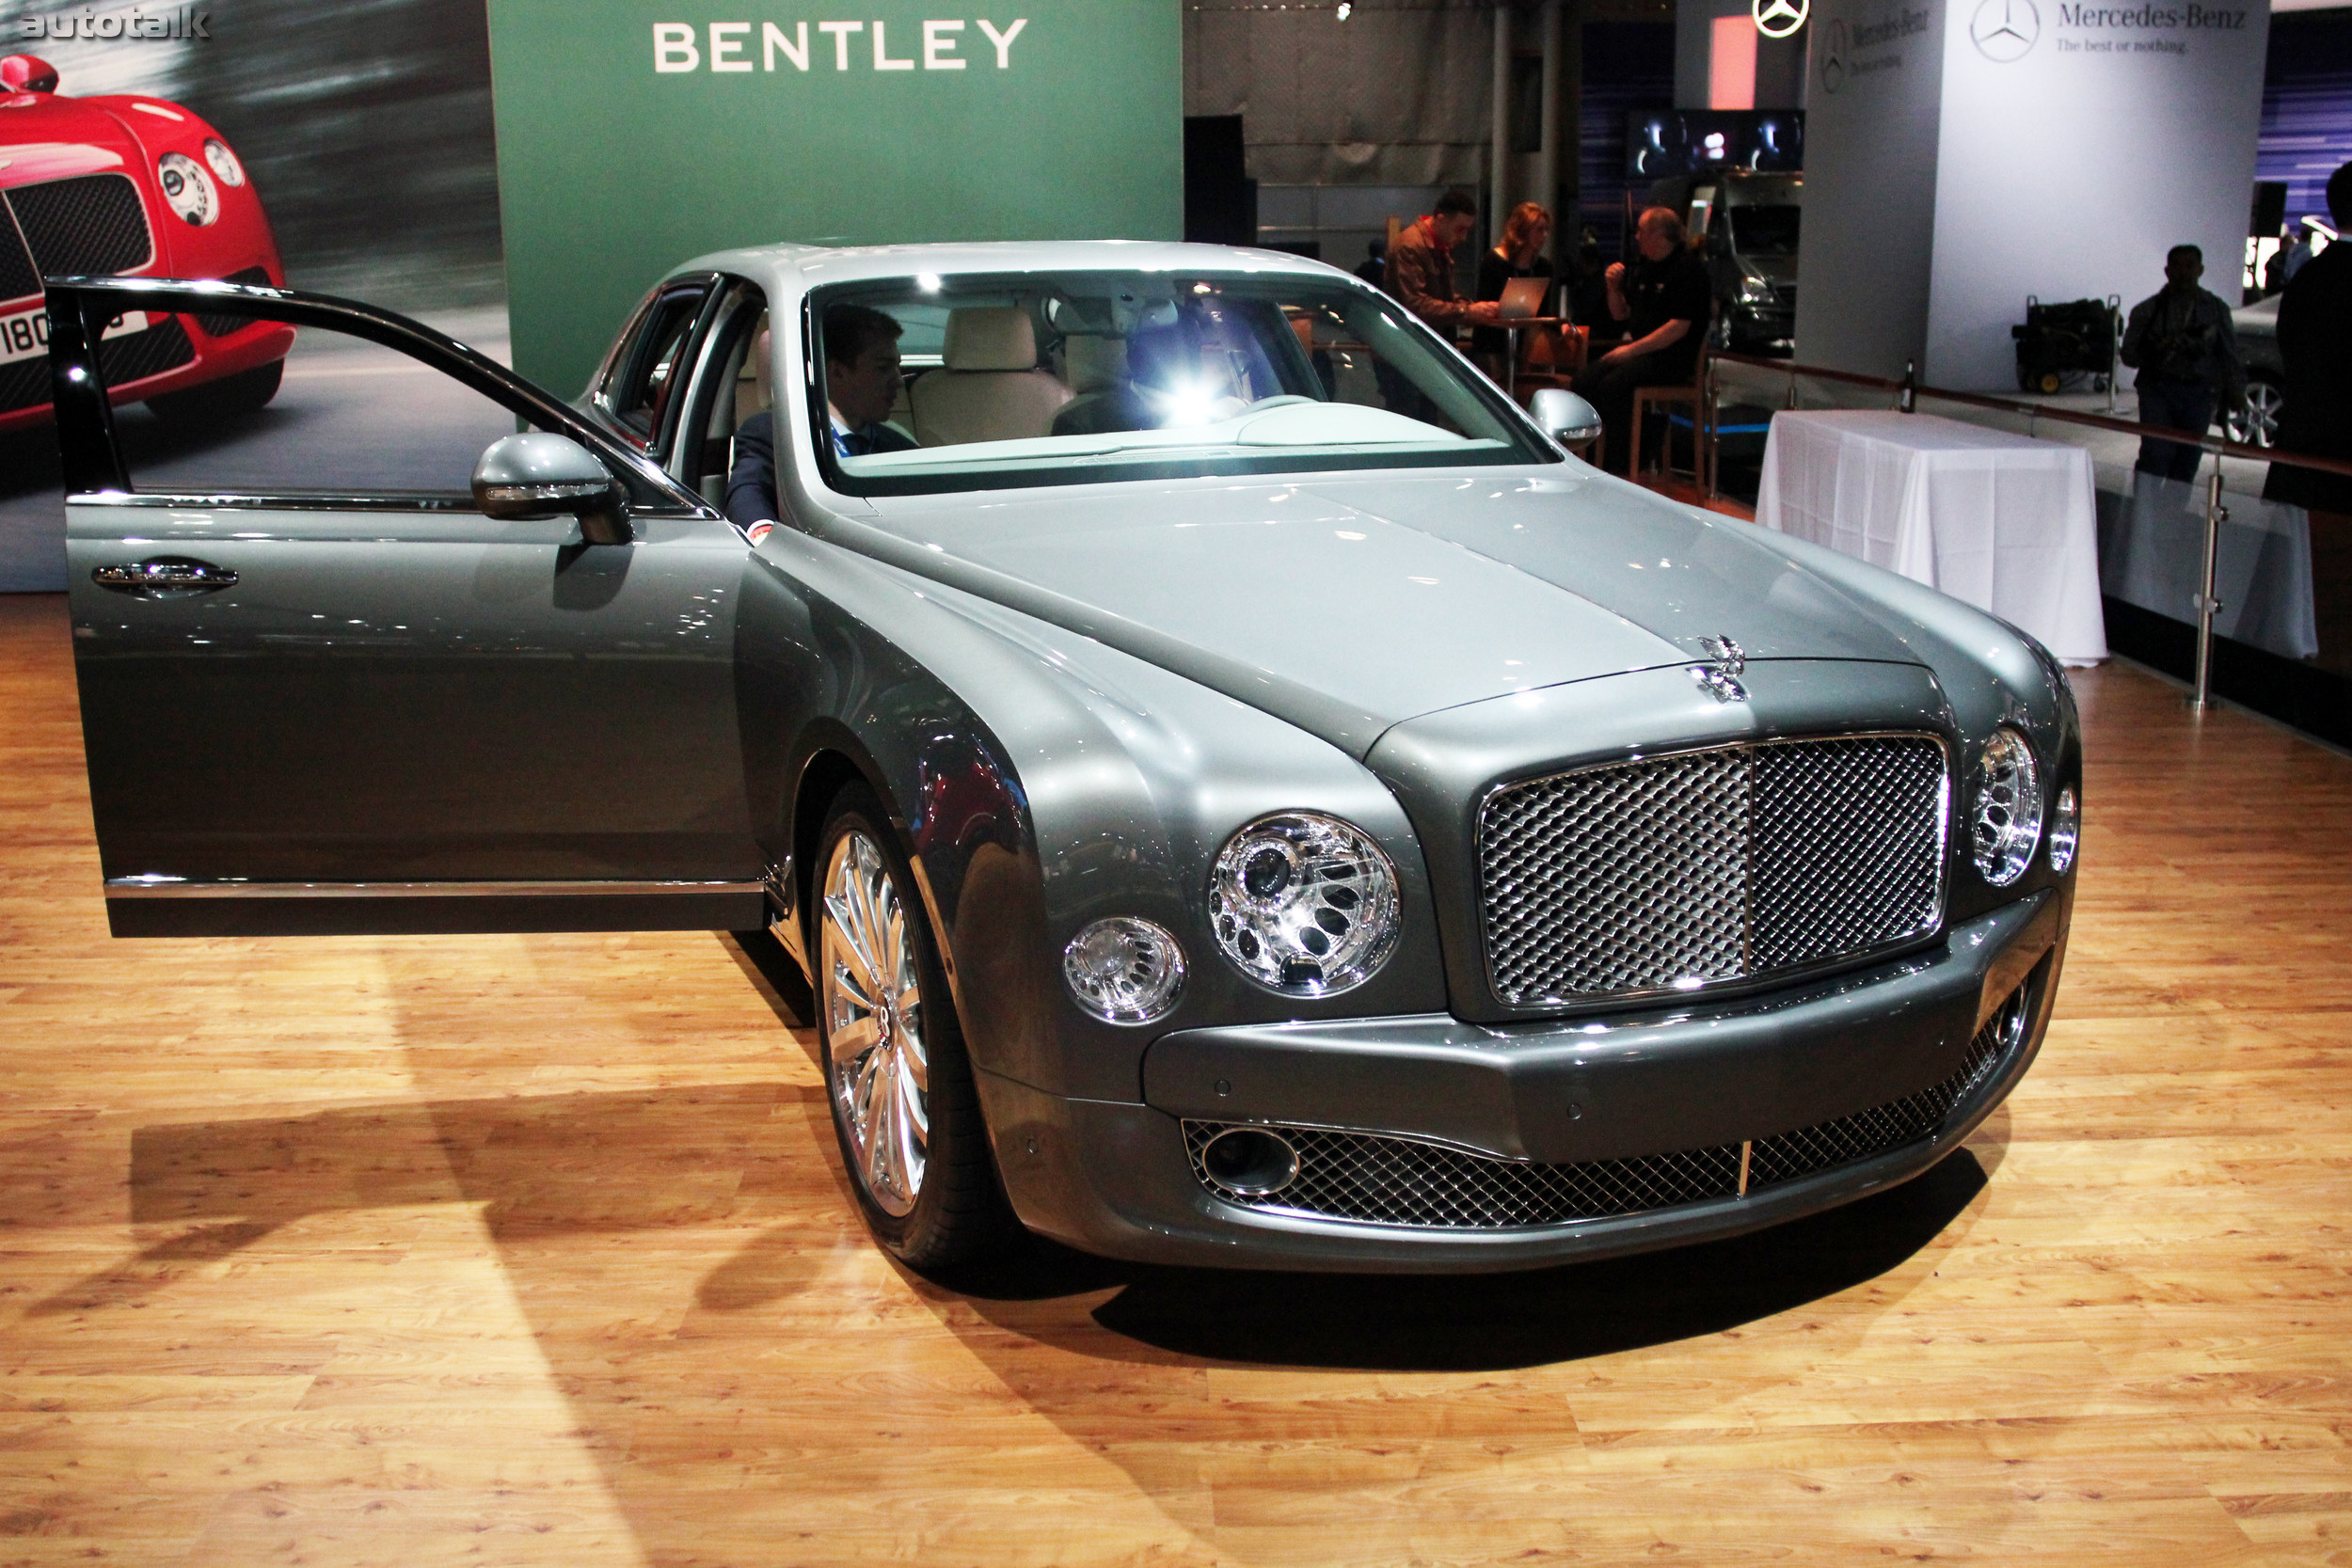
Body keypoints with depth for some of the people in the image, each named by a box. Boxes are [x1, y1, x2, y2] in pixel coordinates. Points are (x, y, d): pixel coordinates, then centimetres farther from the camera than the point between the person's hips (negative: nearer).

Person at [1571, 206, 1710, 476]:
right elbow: (1620, 314, 24)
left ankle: (1621, 468, -22)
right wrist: (1614, 287, 4)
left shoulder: (1688, 269, -10)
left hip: (1672, 358, -8)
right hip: (1641, 350, 8)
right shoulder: (1643, 266, 16)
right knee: (1586, 378, -12)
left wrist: (1632, 350, -20)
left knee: (1614, 384, -28)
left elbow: (1679, 327, -18)